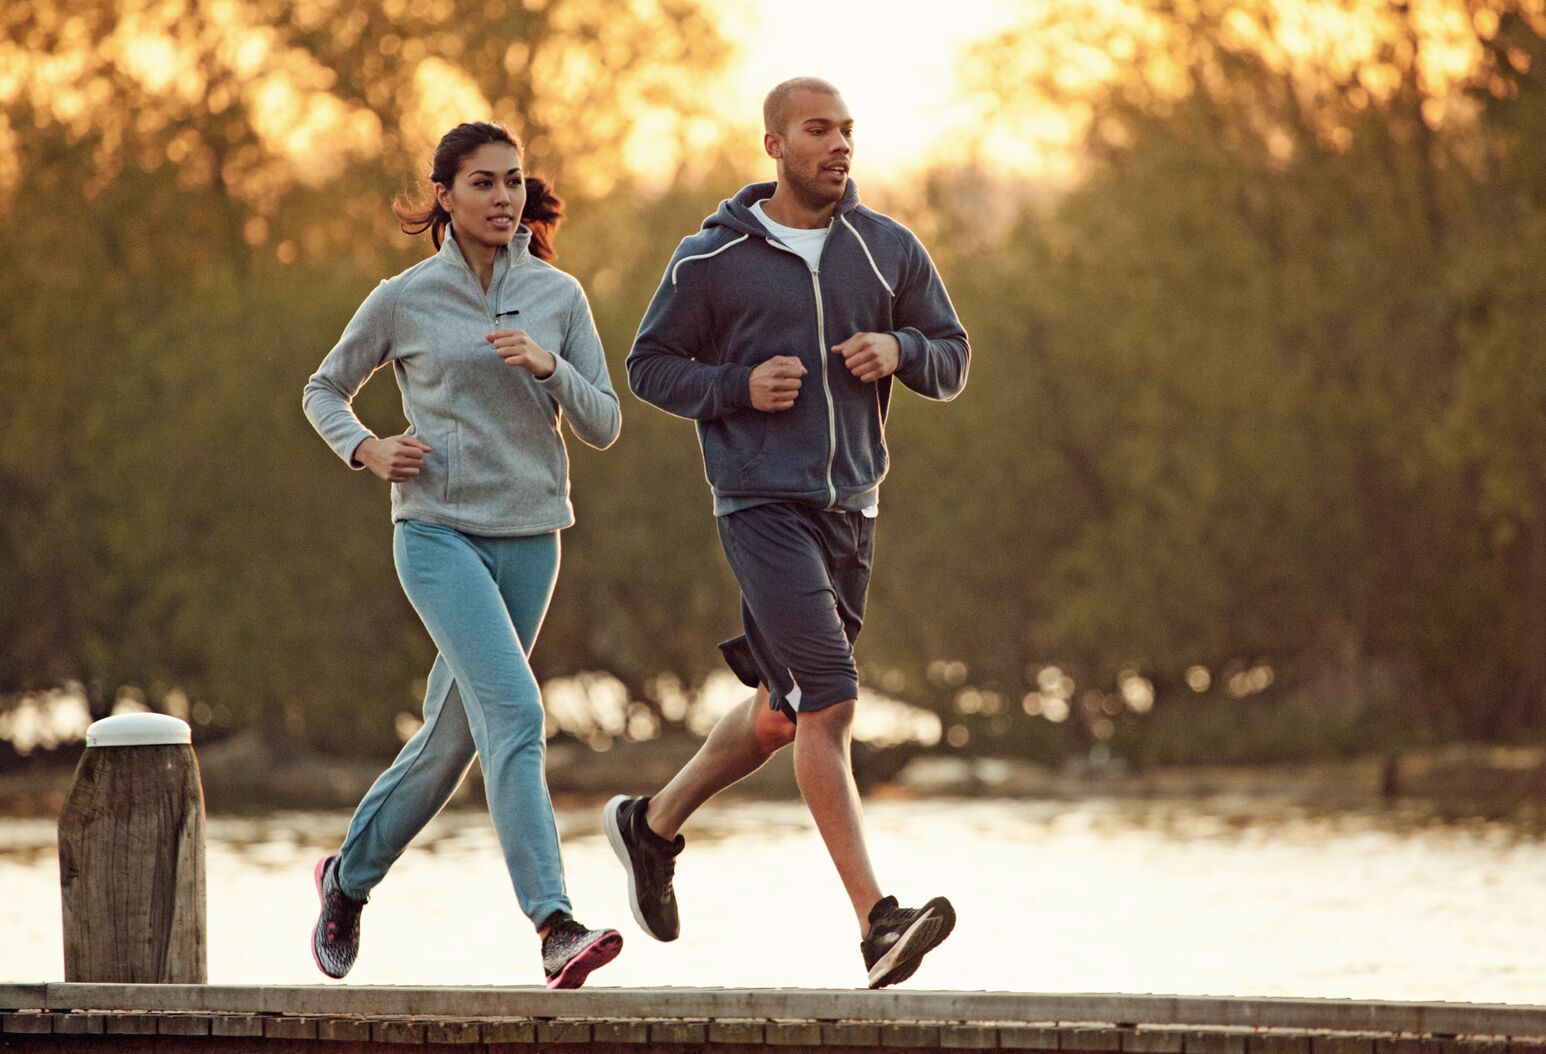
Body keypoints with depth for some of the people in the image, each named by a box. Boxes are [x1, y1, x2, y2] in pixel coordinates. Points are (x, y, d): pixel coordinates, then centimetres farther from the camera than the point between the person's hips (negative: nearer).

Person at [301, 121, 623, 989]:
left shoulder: (559, 297, 5)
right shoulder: (404, 301, -1)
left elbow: (605, 427, 3)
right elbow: (325, 390, 14)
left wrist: (549, 365, -14)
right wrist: (365, 449, -6)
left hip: (530, 536, 4)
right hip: (439, 532, -4)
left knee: (454, 738, 12)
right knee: (514, 712, -21)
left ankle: (351, 876, 36)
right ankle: (555, 926, -28)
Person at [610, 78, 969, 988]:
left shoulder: (888, 249, 6)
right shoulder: (712, 258, -4)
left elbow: (953, 364, 11)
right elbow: (650, 366, 4)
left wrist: (900, 348, -11)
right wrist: (739, 386, -13)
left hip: (852, 509, 6)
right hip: (764, 506, -6)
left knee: (782, 715, 16)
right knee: (828, 702, -18)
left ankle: (654, 825, 40)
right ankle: (878, 923, -20)